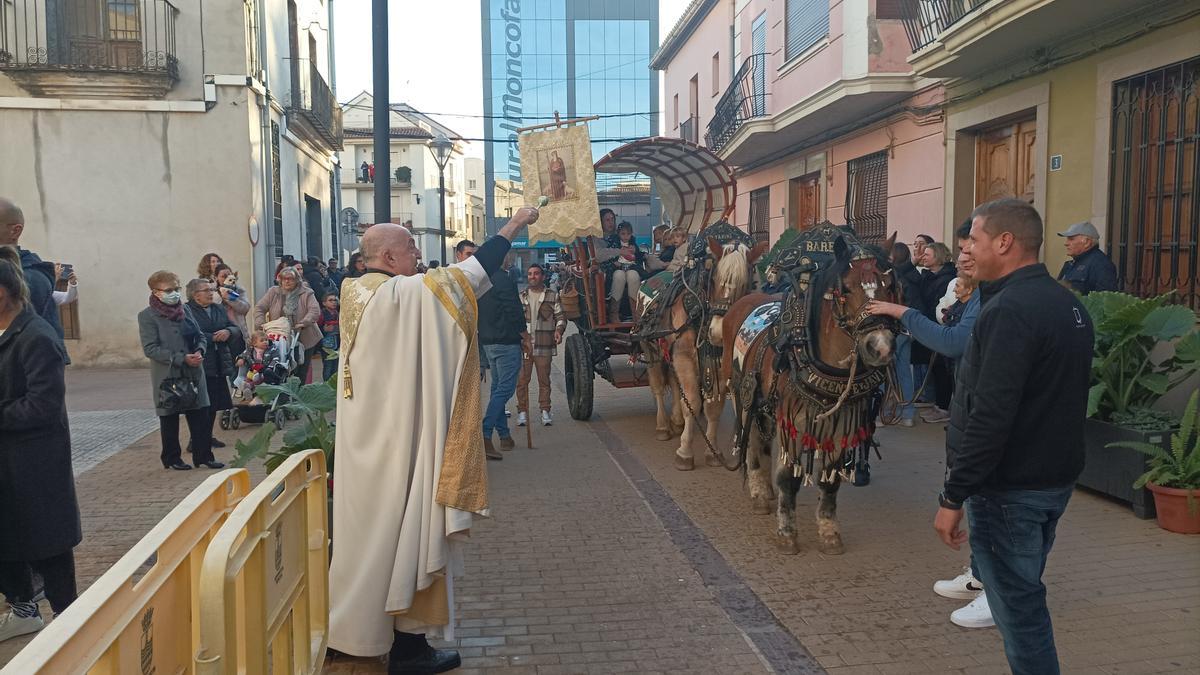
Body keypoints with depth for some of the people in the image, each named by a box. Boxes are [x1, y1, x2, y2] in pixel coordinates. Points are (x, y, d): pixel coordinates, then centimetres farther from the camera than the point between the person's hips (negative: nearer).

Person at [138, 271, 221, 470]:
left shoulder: (184, 310, 9)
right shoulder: (147, 316, -7)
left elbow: (200, 336, 15)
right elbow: (150, 349, -14)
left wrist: (199, 351, -8)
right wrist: (182, 359, -20)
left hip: (193, 374, 4)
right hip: (167, 376, -4)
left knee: (201, 416, 3)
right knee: (169, 419, 8)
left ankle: (204, 455, 13)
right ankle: (171, 458, 21)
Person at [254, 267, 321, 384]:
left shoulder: (307, 293, -1)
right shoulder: (273, 292, 6)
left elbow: (315, 311, -12)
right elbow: (259, 308, 4)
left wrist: (302, 323, -27)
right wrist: (261, 325, -12)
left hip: (304, 340, -1)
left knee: (301, 374, 3)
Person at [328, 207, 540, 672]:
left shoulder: (356, 292, 8)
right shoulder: (402, 293, -19)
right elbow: (466, 276, -18)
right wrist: (513, 227, -11)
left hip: (367, 436, 9)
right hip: (399, 436, -9)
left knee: (376, 527, 18)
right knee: (407, 529, 1)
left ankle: (361, 625, 31)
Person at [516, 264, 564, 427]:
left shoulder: (552, 296, 6)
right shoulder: (521, 297, 10)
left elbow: (560, 316, 5)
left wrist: (559, 330, -13)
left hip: (544, 346, -1)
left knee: (544, 380, 5)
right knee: (522, 380, 1)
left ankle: (545, 411, 13)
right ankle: (522, 412, 10)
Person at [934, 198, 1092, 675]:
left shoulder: (1008, 310, -21)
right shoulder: (1070, 305, 10)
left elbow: (989, 417, -26)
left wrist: (953, 497, -21)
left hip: (1010, 488, -10)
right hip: (1058, 477, 10)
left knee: (1018, 607, 1)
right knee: (1026, 595, 21)